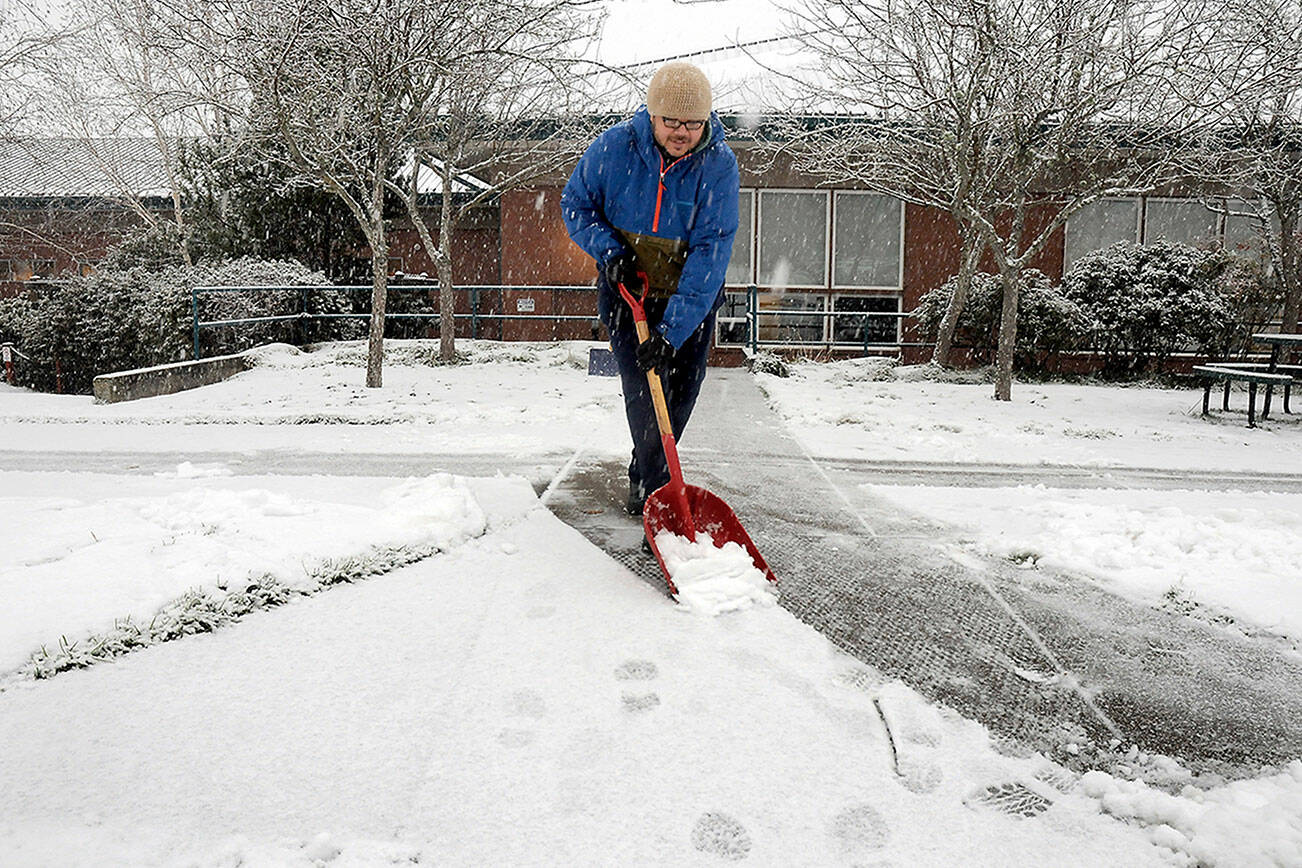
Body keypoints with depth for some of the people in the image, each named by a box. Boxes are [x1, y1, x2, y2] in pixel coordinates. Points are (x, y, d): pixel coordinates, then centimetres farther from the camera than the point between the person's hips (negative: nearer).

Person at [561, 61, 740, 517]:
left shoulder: (719, 164, -21)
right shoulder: (614, 146, -17)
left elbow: (712, 249, -27)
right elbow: (575, 203, -1)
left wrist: (673, 329, -34)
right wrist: (607, 250, -21)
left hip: (693, 293, 1)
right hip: (626, 286, -1)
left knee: (683, 385, 5)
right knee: (641, 389, -12)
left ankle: (646, 477, 28)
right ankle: (654, 491, -2)